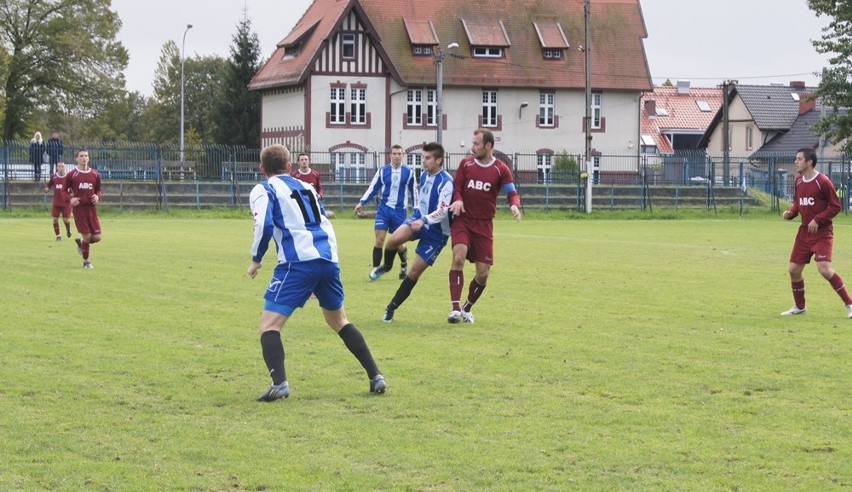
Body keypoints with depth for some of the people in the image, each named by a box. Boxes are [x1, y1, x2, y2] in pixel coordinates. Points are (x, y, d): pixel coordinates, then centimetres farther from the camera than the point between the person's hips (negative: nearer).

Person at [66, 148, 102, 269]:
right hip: (79, 208, -4)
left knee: (97, 237, -3)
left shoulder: (95, 174, 8)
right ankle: (86, 261, 12)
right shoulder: (72, 175, -1)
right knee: (87, 235, -7)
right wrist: (70, 199, -12)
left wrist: (97, 197, -3)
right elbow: (64, 190, 7)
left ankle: (81, 243, 30)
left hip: (92, 208, 4)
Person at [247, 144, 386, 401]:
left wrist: (256, 259, 4)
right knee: (339, 320, 25)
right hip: (329, 258, 6)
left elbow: (264, 225, -9)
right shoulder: (306, 187, 27)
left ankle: (279, 383, -26)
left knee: (269, 324, -4)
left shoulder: (263, 190, 7)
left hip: (298, 262, -6)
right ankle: (376, 377, 21)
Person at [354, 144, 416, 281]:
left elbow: (413, 192, 9)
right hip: (384, 208, 0)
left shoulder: (408, 172, 0)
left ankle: (404, 266, 31)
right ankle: (376, 268, -1)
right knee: (379, 239, -10)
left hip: (400, 211, 0)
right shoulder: (383, 171, 1)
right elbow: (372, 188, 5)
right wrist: (362, 202, -5)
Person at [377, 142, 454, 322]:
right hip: (420, 219, 5)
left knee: (415, 271, -3)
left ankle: (391, 308, 8)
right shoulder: (424, 175, 3)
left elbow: (442, 211, -30)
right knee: (394, 240, -25)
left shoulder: (446, 182, -22)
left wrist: (424, 221, -43)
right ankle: (387, 266, 8)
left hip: (436, 232, -5)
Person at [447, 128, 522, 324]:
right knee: (458, 257, -25)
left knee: (483, 273, 0)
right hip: (463, 220, 0)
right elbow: (456, 187, 4)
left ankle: (467, 308, 24)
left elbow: (512, 193, -1)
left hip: (484, 225, 1)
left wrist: (515, 205, -24)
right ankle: (455, 308, -26)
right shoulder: (466, 164, 3)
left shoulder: (501, 169, -2)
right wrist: (458, 200, -19)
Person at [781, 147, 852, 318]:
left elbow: (835, 206, -13)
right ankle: (799, 307, 26)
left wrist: (817, 220, -21)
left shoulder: (823, 181, -15)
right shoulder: (798, 181, 7)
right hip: (804, 231, 7)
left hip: (822, 232, -7)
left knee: (824, 268, -21)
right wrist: (790, 213, -2)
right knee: (794, 269, 7)